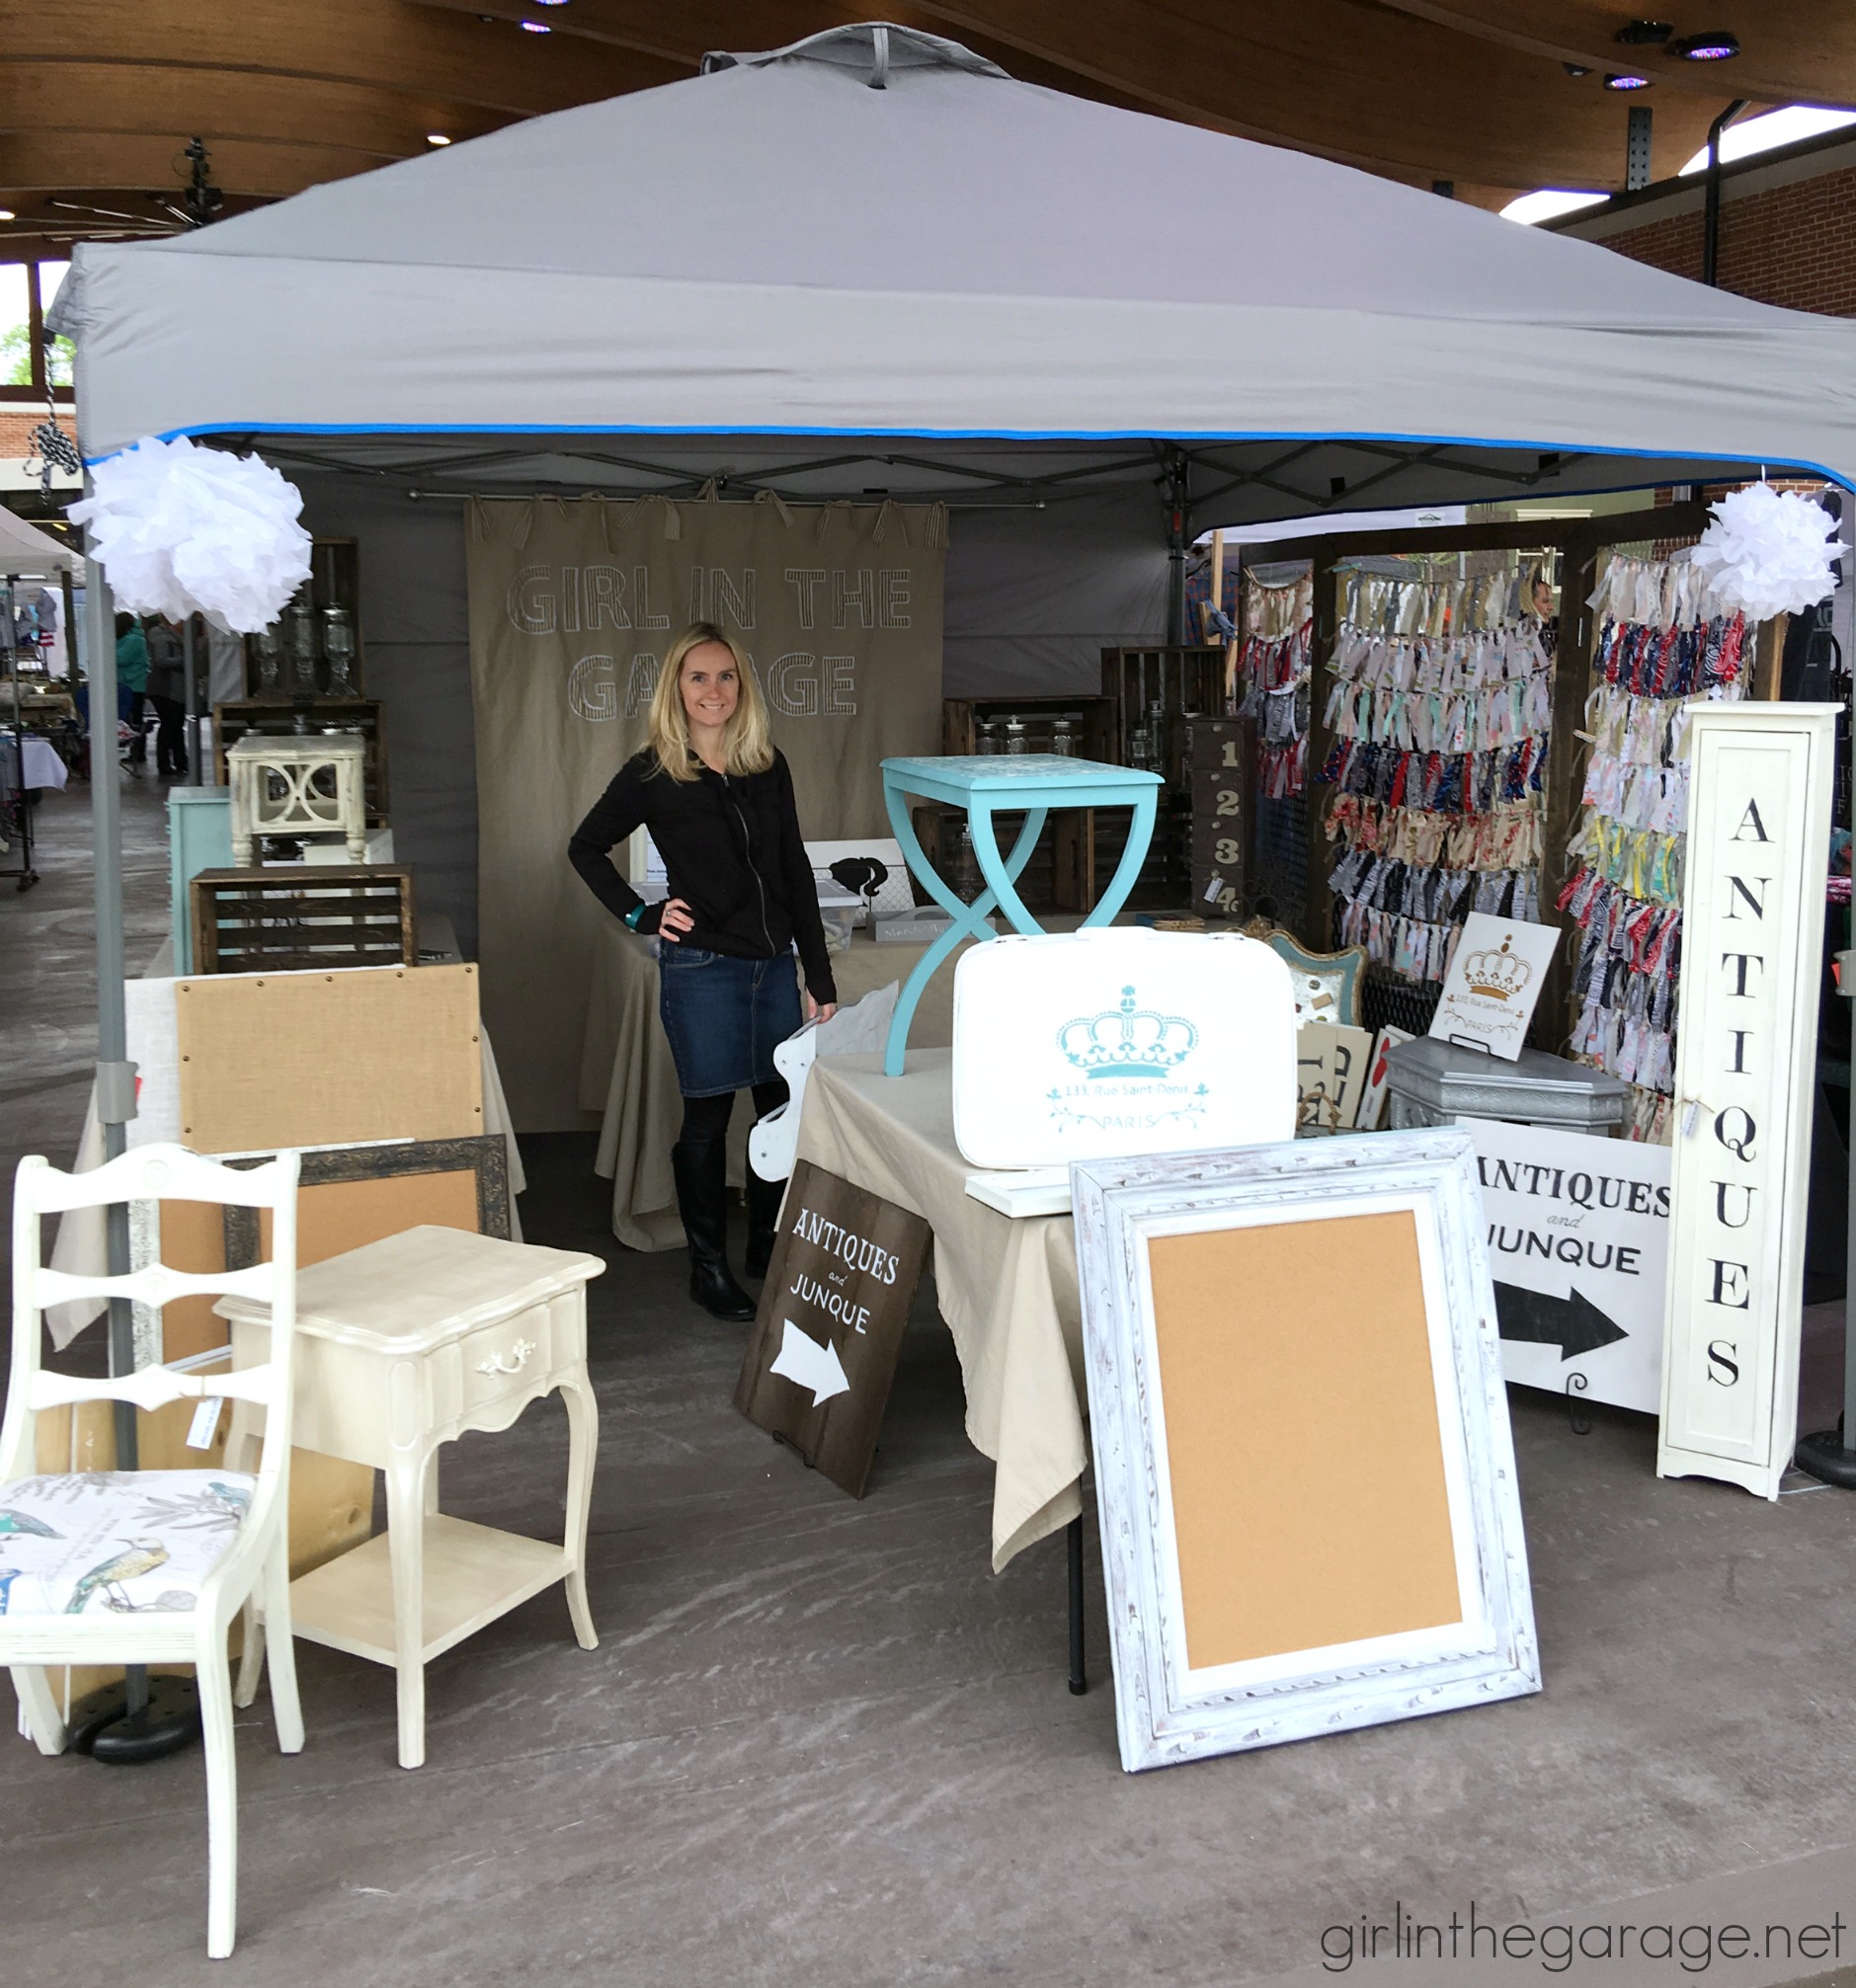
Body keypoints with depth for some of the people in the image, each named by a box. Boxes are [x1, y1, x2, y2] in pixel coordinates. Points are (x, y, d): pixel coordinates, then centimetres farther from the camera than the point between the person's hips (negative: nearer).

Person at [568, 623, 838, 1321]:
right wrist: (640, 914, -3)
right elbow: (586, 848, 8)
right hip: (701, 967, -4)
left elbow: (795, 874, 10)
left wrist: (821, 978, 7)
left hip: (773, 962, 5)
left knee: (785, 1107, 9)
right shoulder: (653, 774, -4)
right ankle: (708, 1267, 15)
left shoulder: (769, 768, 7)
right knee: (707, 1119, 2)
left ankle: (768, 1249, 26)